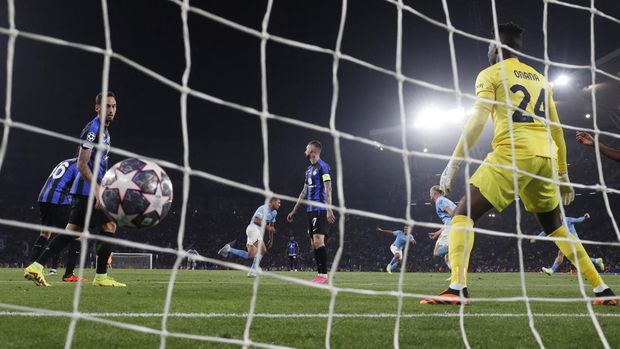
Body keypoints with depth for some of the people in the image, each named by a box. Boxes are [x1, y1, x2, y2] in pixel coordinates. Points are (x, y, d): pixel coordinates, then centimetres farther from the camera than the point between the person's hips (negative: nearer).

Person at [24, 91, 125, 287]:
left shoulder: (104, 130, 19)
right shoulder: (93, 129, -12)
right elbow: (82, 165, -18)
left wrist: (100, 188, 26)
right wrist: (97, 189, -23)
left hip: (85, 191, 10)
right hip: (88, 190, -10)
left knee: (72, 231, 7)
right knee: (109, 226, -5)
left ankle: (36, 267, 5)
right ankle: (101, 277, 1)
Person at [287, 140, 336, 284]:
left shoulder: (322, 166, -7)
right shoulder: (309, 169, 20)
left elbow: (328, 189, -15)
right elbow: (304, 191, 25)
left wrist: (329, 209, -24)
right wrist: (294, 211, 26)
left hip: (320, 210, -9)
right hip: (311, 210, 9)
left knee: (318, 240, -14)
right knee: (314, 243, 6)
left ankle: (324, 275, -13)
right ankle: (320, 274, 9)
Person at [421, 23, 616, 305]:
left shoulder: (490, 74, 6)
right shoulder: (540, 79, 23)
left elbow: (478, 121, -8)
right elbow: (557, 130, 22)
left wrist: (453, 163, -9)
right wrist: (563, 175, 27)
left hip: (513, 153, -6)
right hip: (546, 157, 6)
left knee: (463, 214, -3)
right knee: (556, 227, 22)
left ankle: (457, 289, -22)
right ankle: (602, 290, 20)